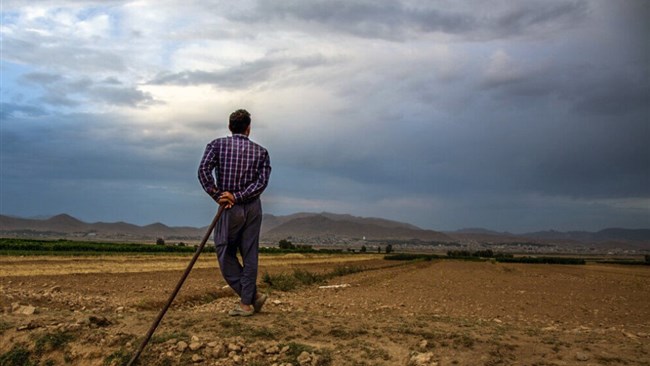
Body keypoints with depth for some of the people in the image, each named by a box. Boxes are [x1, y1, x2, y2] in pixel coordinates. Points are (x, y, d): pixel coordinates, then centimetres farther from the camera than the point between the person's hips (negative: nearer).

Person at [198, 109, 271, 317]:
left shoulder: (217, 145, 0)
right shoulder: (260, 151, 4)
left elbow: (203, 171, -14)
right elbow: (263, 180, -9)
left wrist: (218, 196, -10)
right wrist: (238, 196, -12)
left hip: (230, 209, -3)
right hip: (253, 208, 3)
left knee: (226, 254, 9)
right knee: (250, 255, 9)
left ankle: (252, 296, 9)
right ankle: (246, 303, 13)